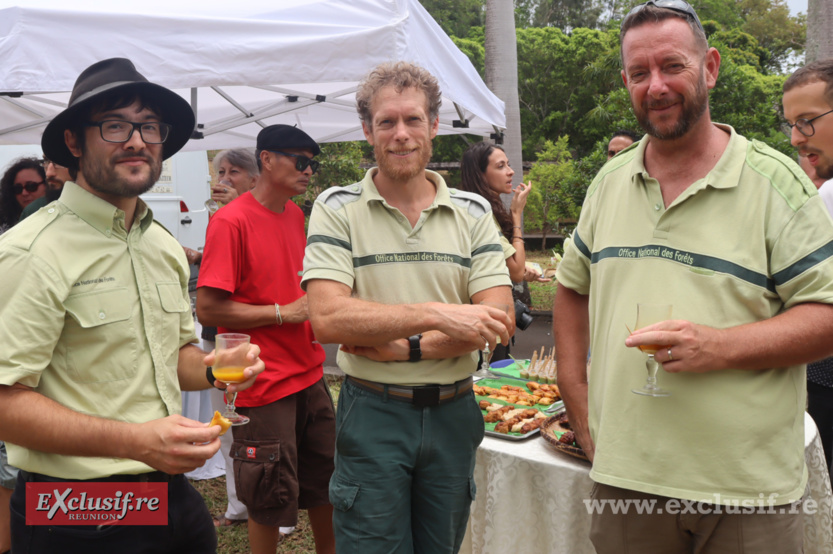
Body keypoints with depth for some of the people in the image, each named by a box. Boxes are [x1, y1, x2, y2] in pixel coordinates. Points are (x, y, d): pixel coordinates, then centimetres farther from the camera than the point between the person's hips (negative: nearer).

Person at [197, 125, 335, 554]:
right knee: (270, 500, 7)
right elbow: (207, 309, -19)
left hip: (309, 375, 8)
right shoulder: (231, 221, -14)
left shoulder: (295, 214, 10)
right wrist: (285, 312, -16)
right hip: (264, 385, -7)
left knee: (326, 481, 18)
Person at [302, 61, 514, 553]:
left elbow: (497, 322, -7)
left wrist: (403, 347, -17)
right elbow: (328, 319, -18)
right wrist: (437, 314, -23)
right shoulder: (337, 209, -5)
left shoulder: (472, 212, 2)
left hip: (453, 413, 3)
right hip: (372, 415, -3)